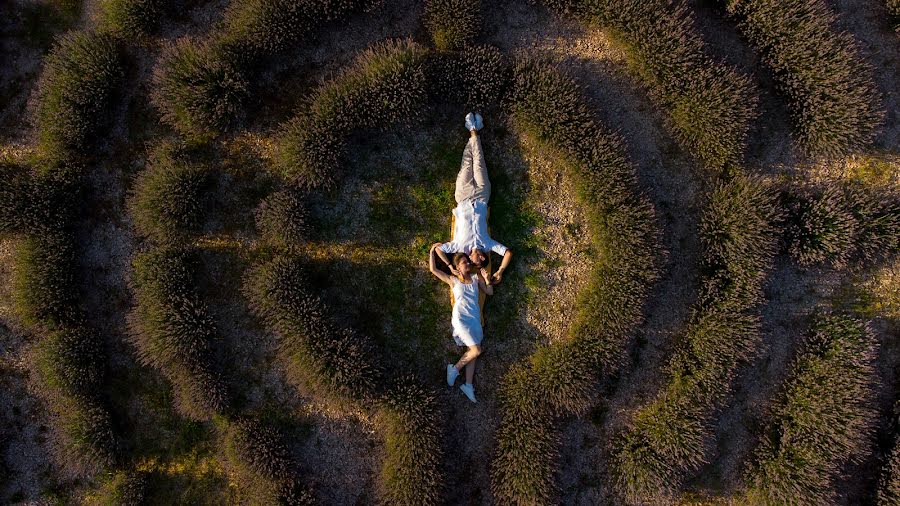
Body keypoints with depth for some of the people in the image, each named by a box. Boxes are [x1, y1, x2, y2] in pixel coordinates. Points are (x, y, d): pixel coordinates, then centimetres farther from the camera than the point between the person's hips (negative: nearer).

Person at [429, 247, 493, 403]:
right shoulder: (453, 280, 6)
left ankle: (468, 385, 1)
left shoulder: (476, 277, 14)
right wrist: (432, 251, 9)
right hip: (461, 318, -4)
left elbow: (490, 292, 15)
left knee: (472, 351, 0)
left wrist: (486, 279, -1)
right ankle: (455, 368, 5)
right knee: (476, 350, -15)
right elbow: (433, 269, 4)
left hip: (475, 319, 5)